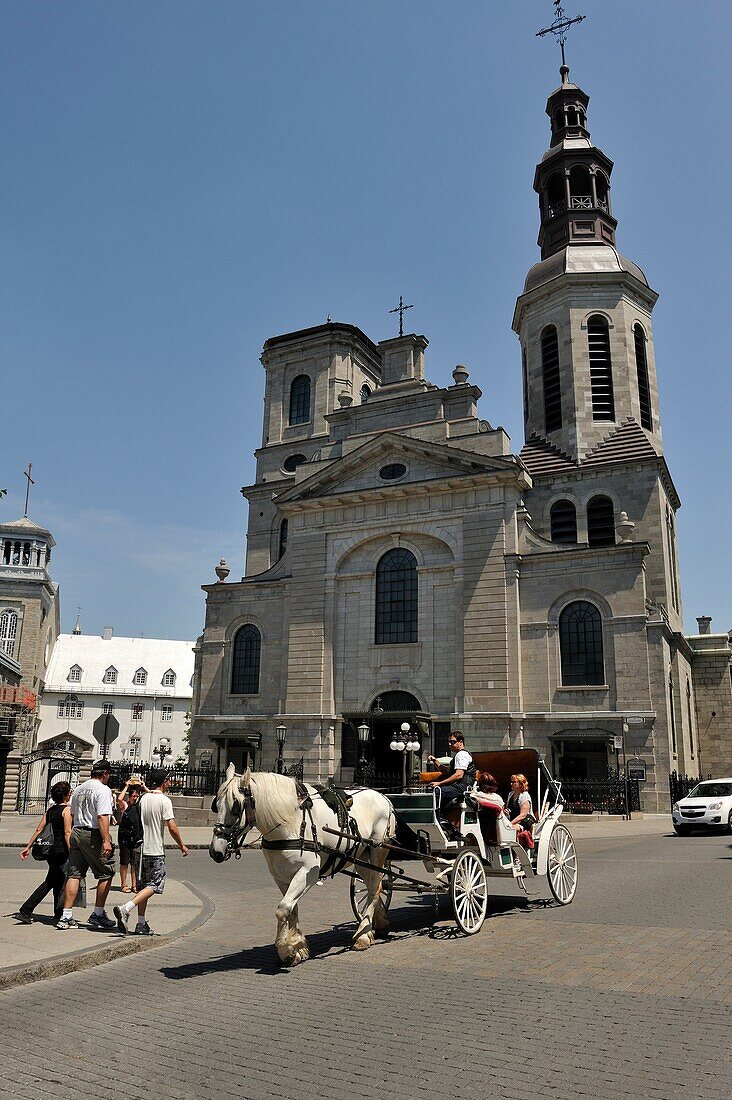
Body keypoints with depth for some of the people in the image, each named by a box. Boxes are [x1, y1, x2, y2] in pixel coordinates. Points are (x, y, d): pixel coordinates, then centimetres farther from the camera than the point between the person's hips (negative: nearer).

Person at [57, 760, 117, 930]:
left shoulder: (78, 789, 15)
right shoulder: (103, 789, -11)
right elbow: (102, 817, -21)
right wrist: (106, 841, -23)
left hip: (76, 833, 8)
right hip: (93, 835, -8)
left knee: (74, 874, 10)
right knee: (106, 874, 4)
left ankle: (66, 917, 9)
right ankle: (98, 915, 8)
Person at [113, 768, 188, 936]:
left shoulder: (144, 799, 8)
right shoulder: (164, 801, -12)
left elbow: (140, 822, 14)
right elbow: (172, 828, -16)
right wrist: (182, 845, -3)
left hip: (142, 849, 7)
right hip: (156, 851, -7)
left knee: (144, 886, 13)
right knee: (153, 886, -3)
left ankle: (141, 924, 15)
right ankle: (125, 909, -19)